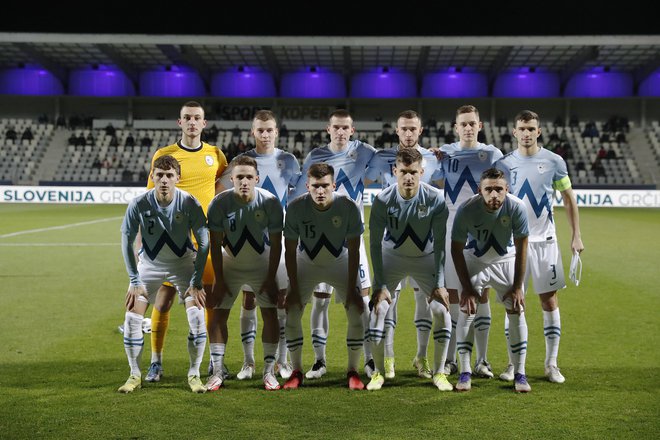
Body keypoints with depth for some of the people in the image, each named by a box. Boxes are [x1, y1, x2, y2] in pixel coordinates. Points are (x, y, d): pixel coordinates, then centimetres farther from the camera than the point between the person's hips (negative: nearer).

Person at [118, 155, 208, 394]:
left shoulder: (189, 203, -21)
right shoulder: (139, 203, -20)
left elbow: (203, 242, -14)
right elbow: (127, 241, -10)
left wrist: (196, 282, -16)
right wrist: (135, 281, -11)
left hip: (183, 262, -1)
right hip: (149, 264, 1)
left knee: (197, 314, -16)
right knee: (132, 316, -9)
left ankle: (194, 375, 1)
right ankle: (135, 375, 11)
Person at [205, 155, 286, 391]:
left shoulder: (270, 202, -21)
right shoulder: (219, 203, -21)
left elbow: (276, 244, -13)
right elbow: (215, 244, -12)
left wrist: (271, 278, -12)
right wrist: (219, 280, -12)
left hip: (262, 264, 0)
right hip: (230, 264, 0)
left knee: (270, 313, -6)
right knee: (218, 314, -6)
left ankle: (269, 372, 5)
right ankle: (217, 372, 4)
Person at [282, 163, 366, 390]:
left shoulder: (348, 207, -26)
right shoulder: (296, 207, -25)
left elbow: (353, 251, -17)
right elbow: (290, 251, -14)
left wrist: (352, 289, -18)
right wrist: (294, 289, -16)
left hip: (340, 262, 0)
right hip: (306, 262, 1)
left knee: (357, 312, -13)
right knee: (291, 312, -10)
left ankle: (353, 372, 5)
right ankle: (296, 372, 9)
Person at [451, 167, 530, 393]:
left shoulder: (516, 208, -27)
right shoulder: (466, 209, -29)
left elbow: (521, 248, -14)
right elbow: (456, 249, -16)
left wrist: (517, 287, -12)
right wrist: (466, 288, -15)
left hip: (506, 260, 1)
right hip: (474, 259, -1)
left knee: (517, 311, -5)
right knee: (466, 310, -10)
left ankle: (519, 373, 7)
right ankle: (465, 372, 1)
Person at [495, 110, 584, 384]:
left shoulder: (554, 162, 1)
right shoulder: (503, 164, 2)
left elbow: (569, 199, 7)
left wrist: (576, 236, 2)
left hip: (544, 240, 0)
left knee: (549, 300, 2)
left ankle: (551, 364, 12)